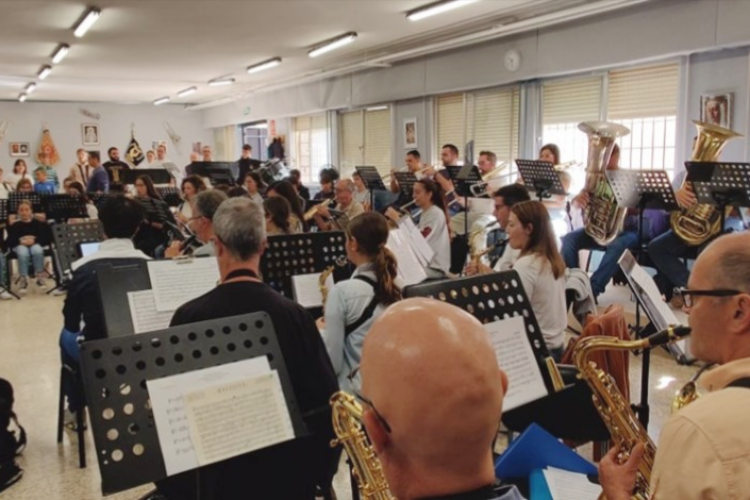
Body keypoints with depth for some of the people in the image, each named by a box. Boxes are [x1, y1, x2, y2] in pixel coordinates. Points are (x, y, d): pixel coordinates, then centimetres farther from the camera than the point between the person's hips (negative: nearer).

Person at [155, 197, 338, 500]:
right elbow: (326, 398, -7)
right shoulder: (294, 315, -13)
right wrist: (314, 471, 7)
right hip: (286, 469, 2)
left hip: (215, 471, -1)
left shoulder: (190, 316, -16)